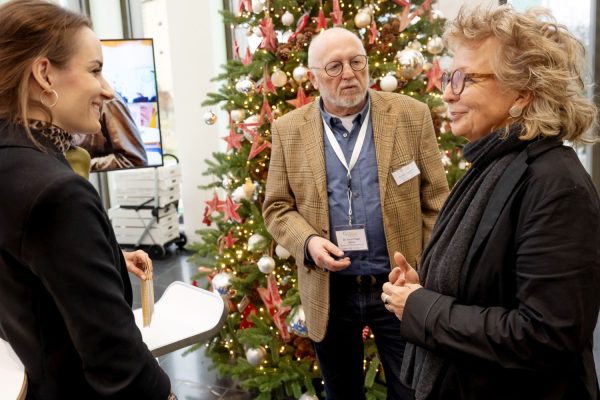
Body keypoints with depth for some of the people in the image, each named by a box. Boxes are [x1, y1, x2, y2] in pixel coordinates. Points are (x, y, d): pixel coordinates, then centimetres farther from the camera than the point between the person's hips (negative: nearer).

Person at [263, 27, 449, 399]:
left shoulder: (411, 115, -4)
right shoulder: (289, 130, -1)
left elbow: (436, 204, -3)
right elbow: (277, 207, 3)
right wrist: (308, 242, -17)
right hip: (329, 292, 1)